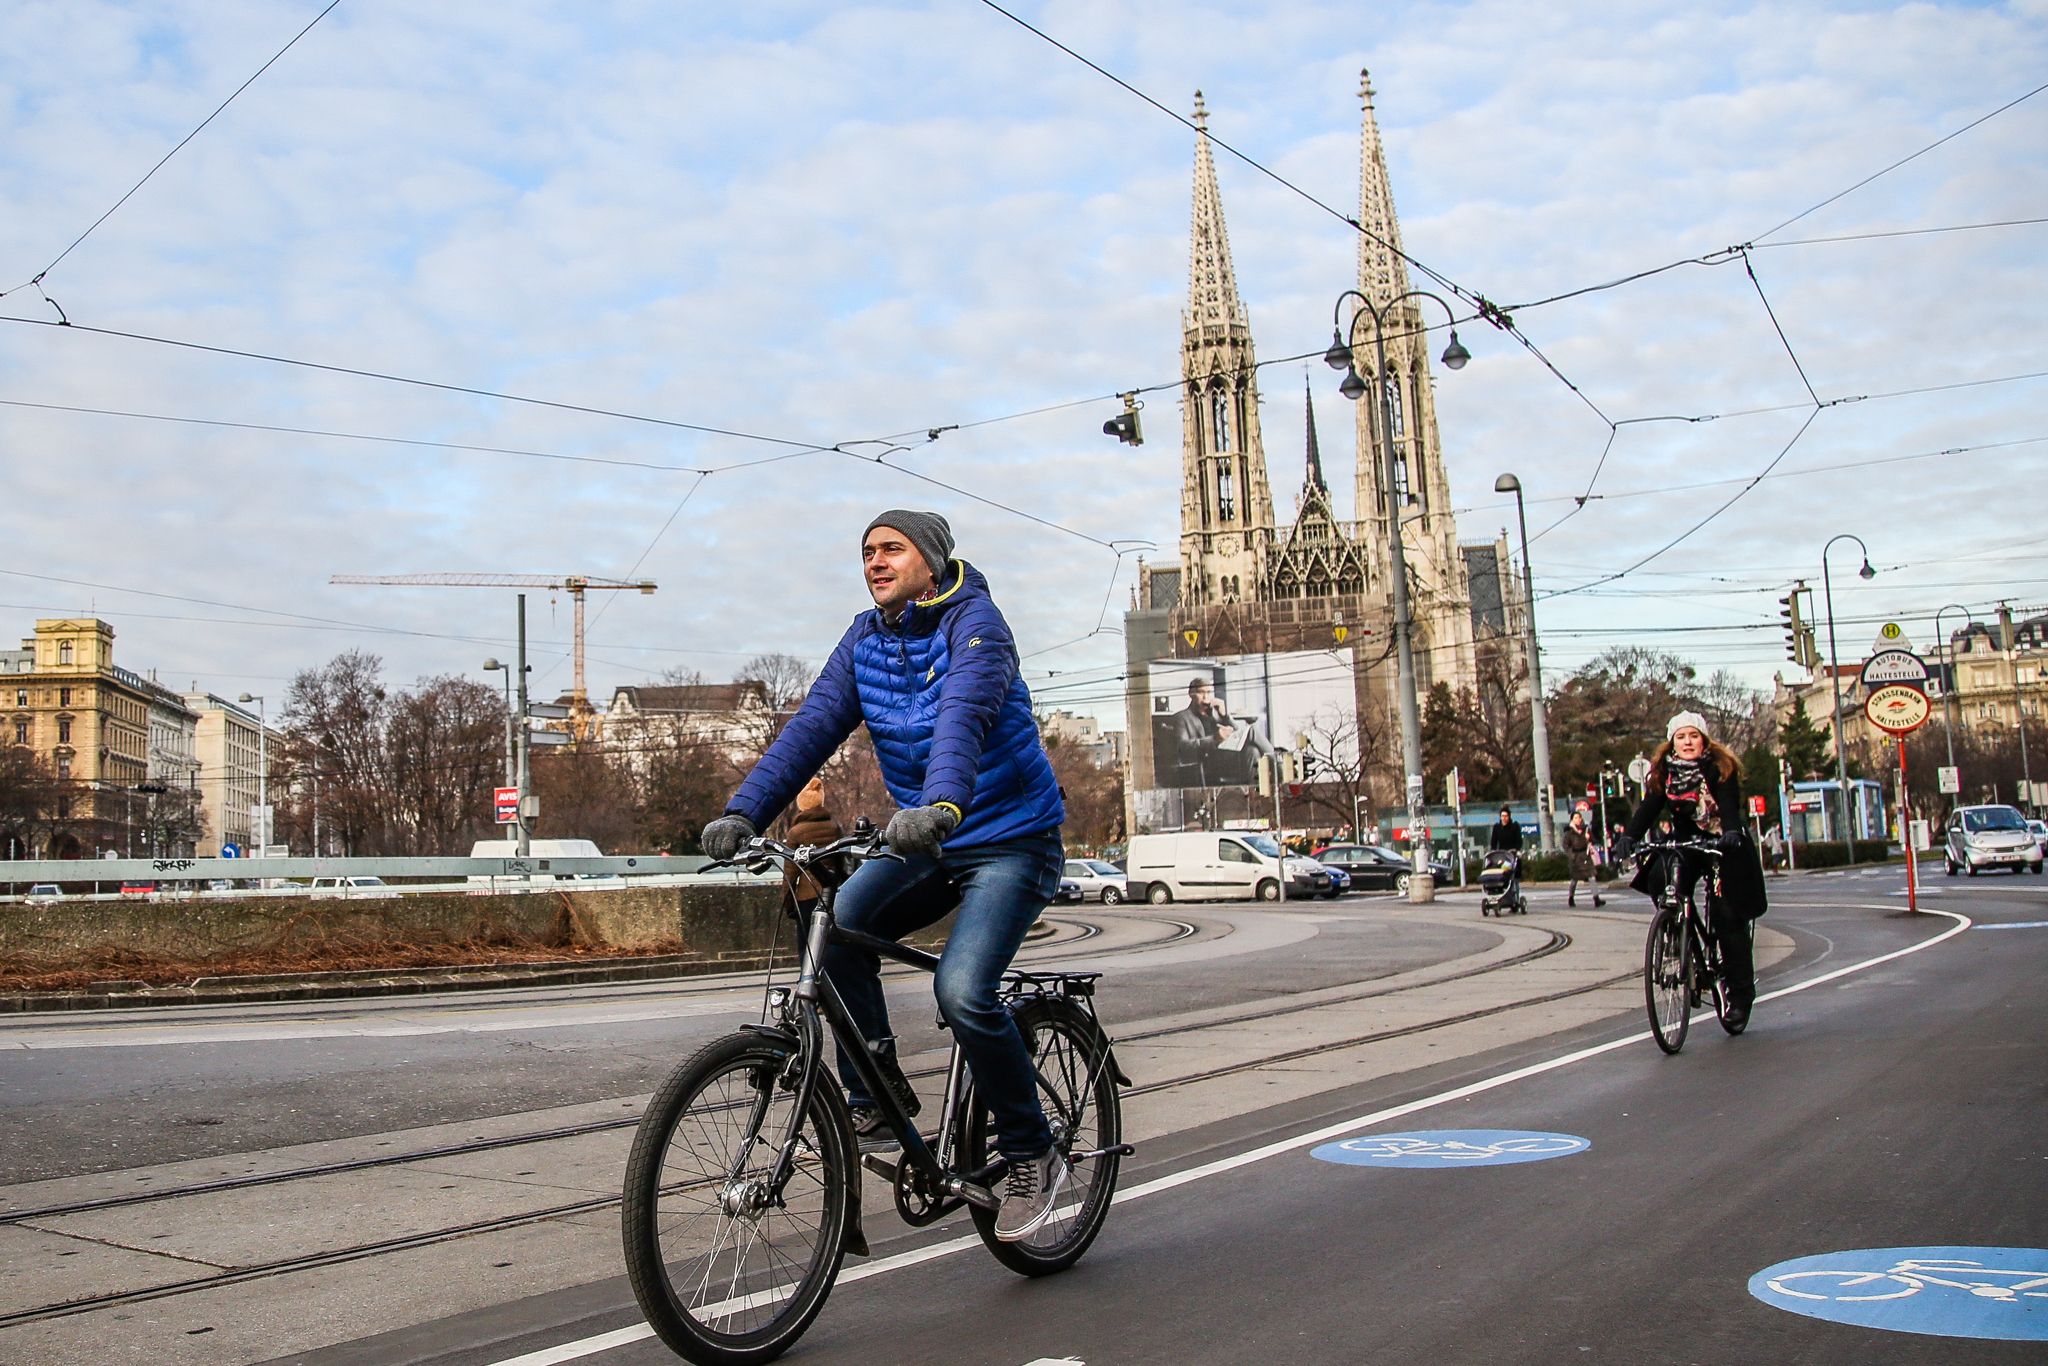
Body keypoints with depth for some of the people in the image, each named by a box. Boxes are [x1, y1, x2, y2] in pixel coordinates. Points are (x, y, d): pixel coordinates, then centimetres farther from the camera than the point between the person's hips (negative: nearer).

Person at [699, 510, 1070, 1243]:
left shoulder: (974, 624, -15)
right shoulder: (864, 640, 4)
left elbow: (964, 715, -34)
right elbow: (813, 724, -6)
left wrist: (941, 805, -52)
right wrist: (743, 811, -20)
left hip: (1011, 839, -6)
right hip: (926, 841, 6)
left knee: (962, 990, -23)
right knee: (838, 925, -19)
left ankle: (1033, 1158, -2)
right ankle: (876, 1097, -3)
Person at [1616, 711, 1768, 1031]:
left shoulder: (1720, 768, -10)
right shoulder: (1663, 771, -2)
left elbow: (1730, 804, -25)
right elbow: (1649, 807, -13)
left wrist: (1732, 831, -46)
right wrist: (1629, 836, -32)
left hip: (1724, 846, -3)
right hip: (1685, 843, 3)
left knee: (1728, 918, -7)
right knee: (1660, 882, -28)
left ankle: (1741, 992, 5)